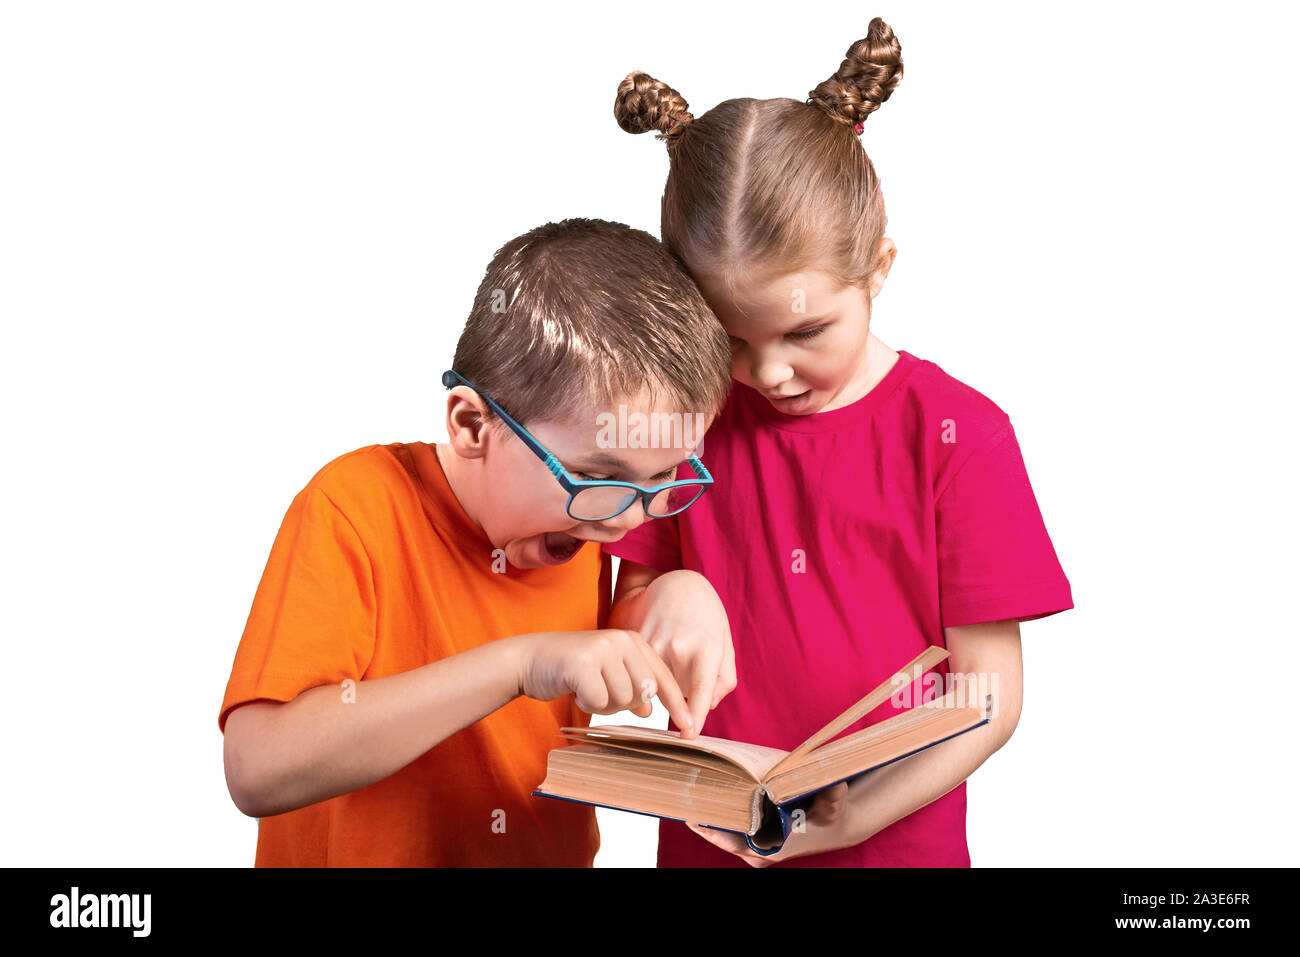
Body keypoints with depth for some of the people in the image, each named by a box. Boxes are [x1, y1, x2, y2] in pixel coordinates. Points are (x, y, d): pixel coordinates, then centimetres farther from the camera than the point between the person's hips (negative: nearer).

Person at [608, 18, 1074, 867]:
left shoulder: (957, 435, -12)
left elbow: (989, 693, -11)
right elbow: (624, 625, 4)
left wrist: (857, 814, -23)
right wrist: (664, 599, -18)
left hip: (897, 840, -2)